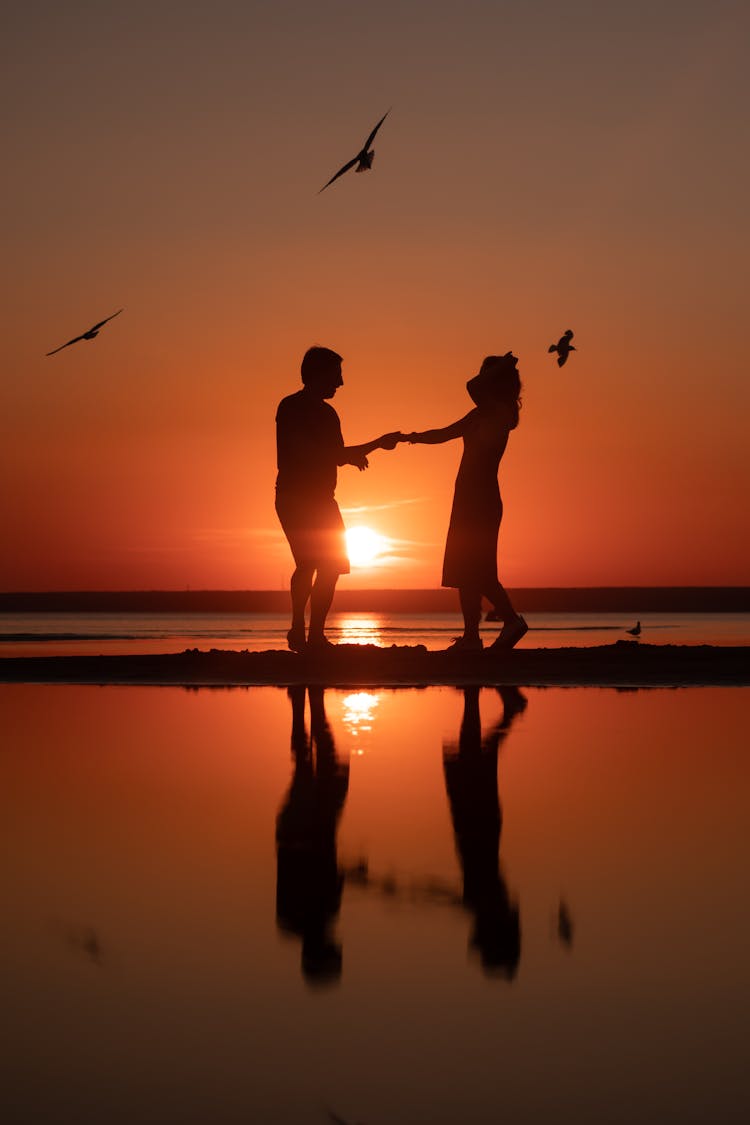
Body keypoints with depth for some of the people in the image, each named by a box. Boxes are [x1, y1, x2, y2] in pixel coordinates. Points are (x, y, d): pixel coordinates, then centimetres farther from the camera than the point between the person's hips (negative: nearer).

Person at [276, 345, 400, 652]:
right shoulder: (291, 408, -8)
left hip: (321, 500, 9)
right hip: (295, 498, -9)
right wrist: (350, 455, -19)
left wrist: (379, 442, 20)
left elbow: (337, 454, 26)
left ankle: (315, 635, 7)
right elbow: (305, 452, -19)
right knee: (308, 563, -19)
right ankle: (299, 632, -17)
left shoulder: (326, 413, 18)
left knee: (331, 564, 4)